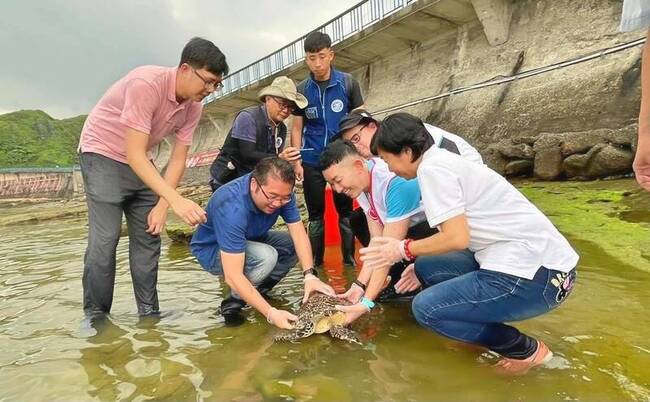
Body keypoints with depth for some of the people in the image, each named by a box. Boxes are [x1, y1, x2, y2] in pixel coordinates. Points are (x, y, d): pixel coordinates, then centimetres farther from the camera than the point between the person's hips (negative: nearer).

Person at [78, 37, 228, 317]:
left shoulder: (193, 107, -9)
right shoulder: (146, 84, -30)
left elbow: (178, 160, -5)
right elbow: (134, 155, -34)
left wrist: (162, 206, -13)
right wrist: (176, 200, -43)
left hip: (140, 162, 7)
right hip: (103, 155, -6)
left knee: (149, 236, 2)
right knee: (105, 238, -13)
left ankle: (149, 312, 9)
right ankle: (95, 316, 2)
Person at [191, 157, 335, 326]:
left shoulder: (281, 192, -20)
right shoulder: (232, 208, -39)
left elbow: (299, 233, -20)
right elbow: (233, 276, -41)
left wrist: (309, 275, -36)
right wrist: (271, 313, -44)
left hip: (249, 239, 7)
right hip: (212, 250, -7)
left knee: (296, 245, -9)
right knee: (266, 256, -33)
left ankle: (257, 291, 1)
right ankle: (233, 302, -11)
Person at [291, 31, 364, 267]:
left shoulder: (348, 83, -1)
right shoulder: (302, 90, 4)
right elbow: (297, 128, 6)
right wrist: (297, 161, -3)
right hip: (312, 161, 2)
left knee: (346, 212, 6)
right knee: (315, 214, 9)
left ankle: (349, 261, 18)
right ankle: (315, 263, 20)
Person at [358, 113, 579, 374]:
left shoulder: (431, 168, -13)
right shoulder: (445, 161, 15)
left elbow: (457, 238, -19)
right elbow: (459, 232, 18)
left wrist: (404, 250, -5)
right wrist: (418, 262, 22)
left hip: (536, 276, -10)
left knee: (426, 308, -8)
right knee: (427, 267, 12)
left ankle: (526, 350, 4)